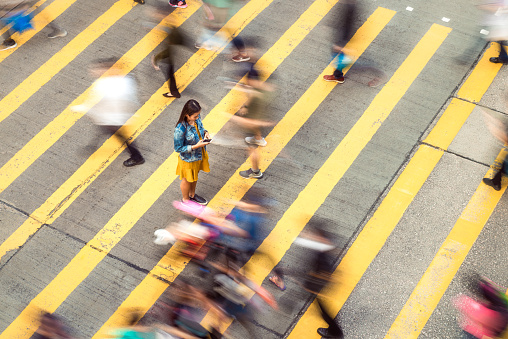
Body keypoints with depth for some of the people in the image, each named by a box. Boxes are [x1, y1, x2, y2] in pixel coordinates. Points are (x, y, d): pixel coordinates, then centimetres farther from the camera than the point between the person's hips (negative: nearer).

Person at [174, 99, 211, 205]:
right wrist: (196, 146, -32)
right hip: (188, 160, -6)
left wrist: (205, 132, -15)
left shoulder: (196, 119, -16)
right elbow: (178, 148, -26)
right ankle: (185, 199, 48)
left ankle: (192, 194, 57)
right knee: (187, 179, 21)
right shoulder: (180, 129, -37)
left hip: (199, 155, 6)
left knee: (194, 176, 30)